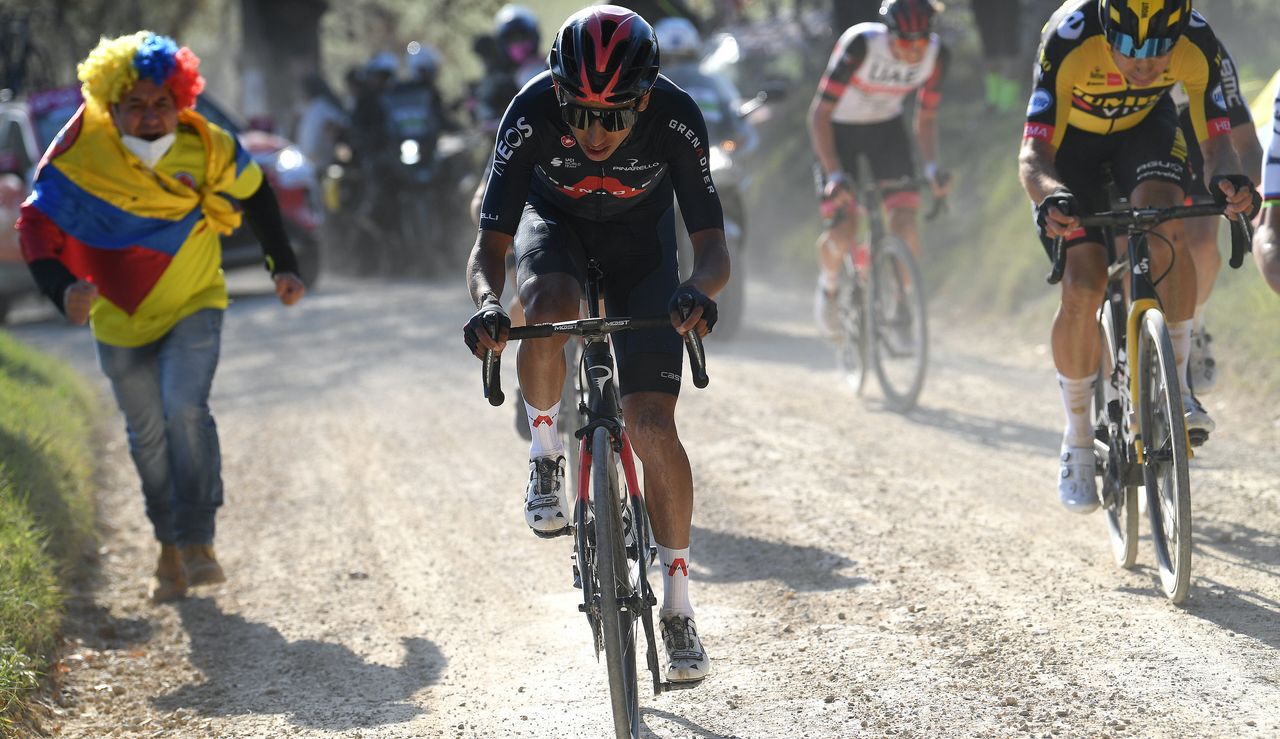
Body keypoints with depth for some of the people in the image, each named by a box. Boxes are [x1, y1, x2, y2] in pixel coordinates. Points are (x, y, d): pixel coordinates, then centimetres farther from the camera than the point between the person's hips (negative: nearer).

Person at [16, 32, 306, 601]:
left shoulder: (206, 148, -17)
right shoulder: (80, 155, -22)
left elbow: (254, 194, 3)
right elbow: (37, 229, -17)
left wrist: (283, 265, 4)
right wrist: (63, 291, -35)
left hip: (193, 305, -1)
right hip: (121, 318, 1)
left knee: (185, 410, -22)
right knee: (148, 436, 10)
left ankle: (198, 542, -13)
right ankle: (169, 549, 28)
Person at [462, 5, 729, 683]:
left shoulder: (675, 119, -33)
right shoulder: (532, 113, -32)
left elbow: (713, 249, -30)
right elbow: (489, 248, -29)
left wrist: (698, 290, -53)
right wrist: (487, 304, -51)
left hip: (640, 235, 0)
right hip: (556, 219, 0)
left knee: (651, 423, -13)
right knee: (548, 310, -37)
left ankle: (678, 612, -1)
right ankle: (545, 457, -8)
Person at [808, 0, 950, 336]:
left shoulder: (936, 55, -18)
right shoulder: (860, 45, -31)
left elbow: (926, 118, -2)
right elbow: (819, 113, -27)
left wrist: (931, 167, -17)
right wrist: (834, 175, -35)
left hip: (886, 129, 3)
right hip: (839, 130, -3)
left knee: (905, 222, -16)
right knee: (843, 235, -15)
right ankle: (828, 284, 19)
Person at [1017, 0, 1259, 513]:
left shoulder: (1198, 45, -32)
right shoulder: (1069, 41, -39)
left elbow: (1217, 140, -28)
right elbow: (1033, 155, -39)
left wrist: (1229, 181, -52)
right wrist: (1051, 198, -61)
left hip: (1145, 125, 1)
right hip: (1069, 136, -1)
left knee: (1166, 228, -31)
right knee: (1082, 290, -14)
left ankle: (1176, 386, -15)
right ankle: (1077, 441, 5)